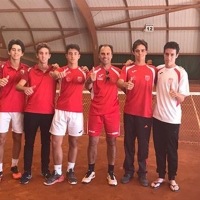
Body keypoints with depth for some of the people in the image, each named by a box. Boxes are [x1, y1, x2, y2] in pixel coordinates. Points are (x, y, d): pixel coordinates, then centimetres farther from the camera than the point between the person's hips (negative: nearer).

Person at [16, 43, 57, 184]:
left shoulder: (54, 71, 6)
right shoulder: (30, 71, 4)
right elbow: (18, 85, -8)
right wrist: (25, 88, -31)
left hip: (48, 112, 0)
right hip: (31, 112, 0)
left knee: (46, 142, 10)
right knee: (29, 142, 5)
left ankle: (45, 169, 24)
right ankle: (27, 172, 15)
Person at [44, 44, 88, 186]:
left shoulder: (83, 71, 8)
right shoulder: (62, 70, 2)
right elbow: (53, 74, -20)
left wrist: (88, 75, -20)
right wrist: (57, 74, -44)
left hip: (77, 111, 1)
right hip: (61, 110, -1)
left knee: (73, 142, 9)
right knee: (56, 142, -1)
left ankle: (71, 171, 23)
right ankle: (57, 173, 11)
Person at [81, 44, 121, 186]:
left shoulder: (118, 72, 3)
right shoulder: (94, 71, 0)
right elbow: (87, 87, -16)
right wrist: (91, 80, -38)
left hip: (112, 111, 1)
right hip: (96, 111, 0)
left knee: (112, 141, 6)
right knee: (93, 141, 4)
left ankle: (111, 172, 18)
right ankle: (91, 171, 19)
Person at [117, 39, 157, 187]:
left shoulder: (152, 70, 4)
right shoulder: (127, 68, 2)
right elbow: (119, 82, -14)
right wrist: (125, 84, -35)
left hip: (146, 113, 0)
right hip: (130, 112, 1)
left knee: (143, 144, 5)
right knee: (129, 143, 8)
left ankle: (142, 173, 20)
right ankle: (129, 171, 23)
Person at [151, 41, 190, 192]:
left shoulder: (181, 73, -10)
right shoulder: (158, 70, 3)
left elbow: (182, 98, -11)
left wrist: (175, 93, -33)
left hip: (172, 118, -4)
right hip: (157, 116, 4)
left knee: (172, 150, 7)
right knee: (159, 149, 12)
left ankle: (172, 178, 25)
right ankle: (161, 176, 28)